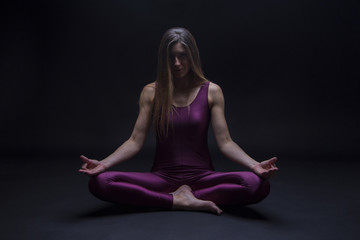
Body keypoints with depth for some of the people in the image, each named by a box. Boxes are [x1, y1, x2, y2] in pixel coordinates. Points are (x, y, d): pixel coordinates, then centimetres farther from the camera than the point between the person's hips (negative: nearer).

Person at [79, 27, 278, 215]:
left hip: (201, 176, 0)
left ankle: (176, 197, -16)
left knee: (257, 184, -29)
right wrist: (103, 164, -18)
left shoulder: (211, 92, 1)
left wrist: (255, 165, -21)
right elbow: (135, 141, -2)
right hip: (163, 176, 1)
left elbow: (224, 142, -3)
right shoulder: (151, 92, 3)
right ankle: (182, 201, -19)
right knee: (100, 182, -25)